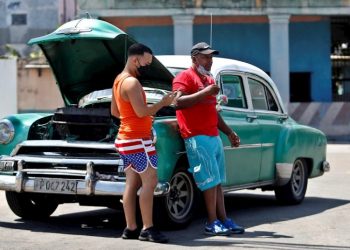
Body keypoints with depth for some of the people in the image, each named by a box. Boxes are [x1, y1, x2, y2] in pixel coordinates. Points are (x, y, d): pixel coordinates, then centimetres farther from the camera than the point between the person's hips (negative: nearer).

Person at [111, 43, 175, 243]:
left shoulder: (119, 80, 14)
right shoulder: (132, 82, -17)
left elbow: (114, 111, 22)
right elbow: (141, 112, -24)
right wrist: (164, 102, -11)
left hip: (125, 138, 10)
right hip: (137, 139, -10)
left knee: (132, 183, 9)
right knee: (150, 181, -9)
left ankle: (131, 228, 9)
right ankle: (147, 229, -10)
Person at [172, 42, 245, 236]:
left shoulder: (209, 80, 22)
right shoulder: (185, 77, -4)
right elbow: (178, 102, -19)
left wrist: (229, 132, 24)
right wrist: (204, 93, -20)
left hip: (214, 137, 8)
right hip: (197, 138, -8)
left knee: (218, 182, 7)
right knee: (210, 181, -11)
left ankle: (223, 220, 9)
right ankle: (212, 223, -8)